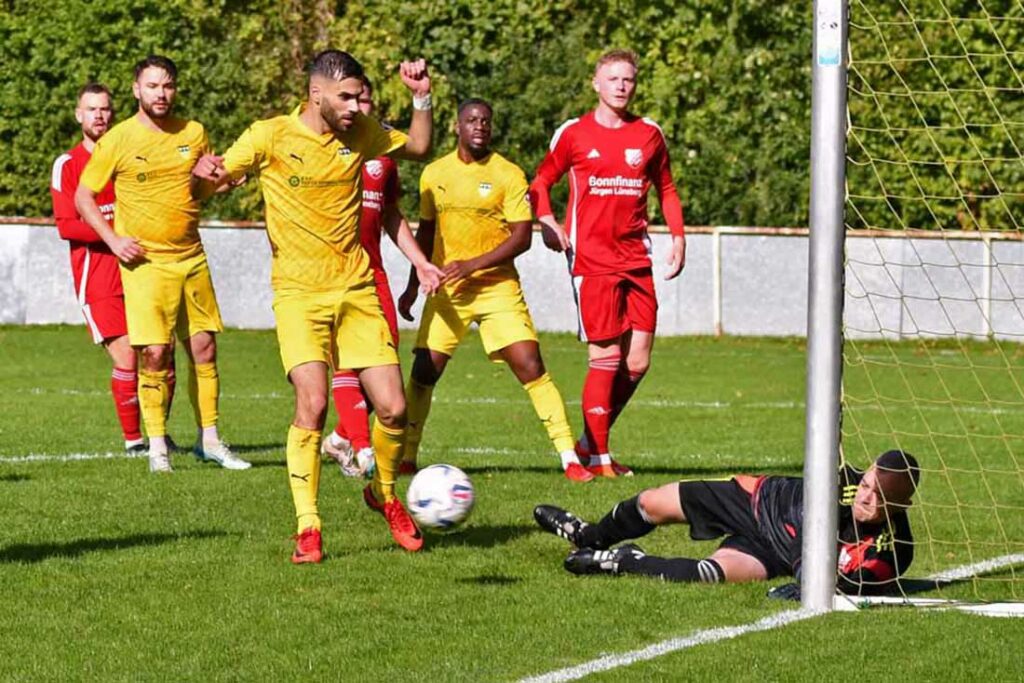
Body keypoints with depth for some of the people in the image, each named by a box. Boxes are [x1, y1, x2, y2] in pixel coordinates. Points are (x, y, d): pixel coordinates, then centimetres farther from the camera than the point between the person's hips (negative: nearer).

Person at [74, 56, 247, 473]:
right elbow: (83, 196, 2)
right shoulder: (117, 141, -5)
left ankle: (209, 439, 16)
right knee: (156, 353, -9)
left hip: (191, 258, 4)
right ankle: (157, 445, 2)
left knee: (204, 348, 5)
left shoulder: (193, 133, 6)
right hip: (145, 262, -4)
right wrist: (113, 239, -9)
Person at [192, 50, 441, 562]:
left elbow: (418, 147, 21)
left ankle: (384, 495, 28)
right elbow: (217, 178, -2)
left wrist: (421, 98, 4)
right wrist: (205, 172, -26)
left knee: (393, 408, -2)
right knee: (312, 404, -21)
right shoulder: (271, 136, -6)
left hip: (355, 288, 4)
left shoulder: (360, 133, 5)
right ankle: (308, 528, -10)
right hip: (298, 293, -4)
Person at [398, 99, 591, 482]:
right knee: (424, 371, -2)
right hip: (447, 290, 3)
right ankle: (406, 456, 13)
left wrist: (473, 265, -18)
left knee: (530, 367, -12)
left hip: (497, 287, -3)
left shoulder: (508, 175, -5)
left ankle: (569, 456, -8)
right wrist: (413, 286, 17)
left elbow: (522, 237, -10)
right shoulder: (435, 173, 7)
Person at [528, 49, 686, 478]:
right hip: (591, 261, -4)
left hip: (636, 261, 4)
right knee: (606, 357, -8)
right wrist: (546, 221, -7)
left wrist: (677, 236, 9)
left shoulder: (649, 134, 10)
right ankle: (597, 457, 1)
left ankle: (591, 441, 18)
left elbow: (666, 189, 21)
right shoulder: (573, 134, 2)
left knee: (638, 363, 1)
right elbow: (541, 182, 11)